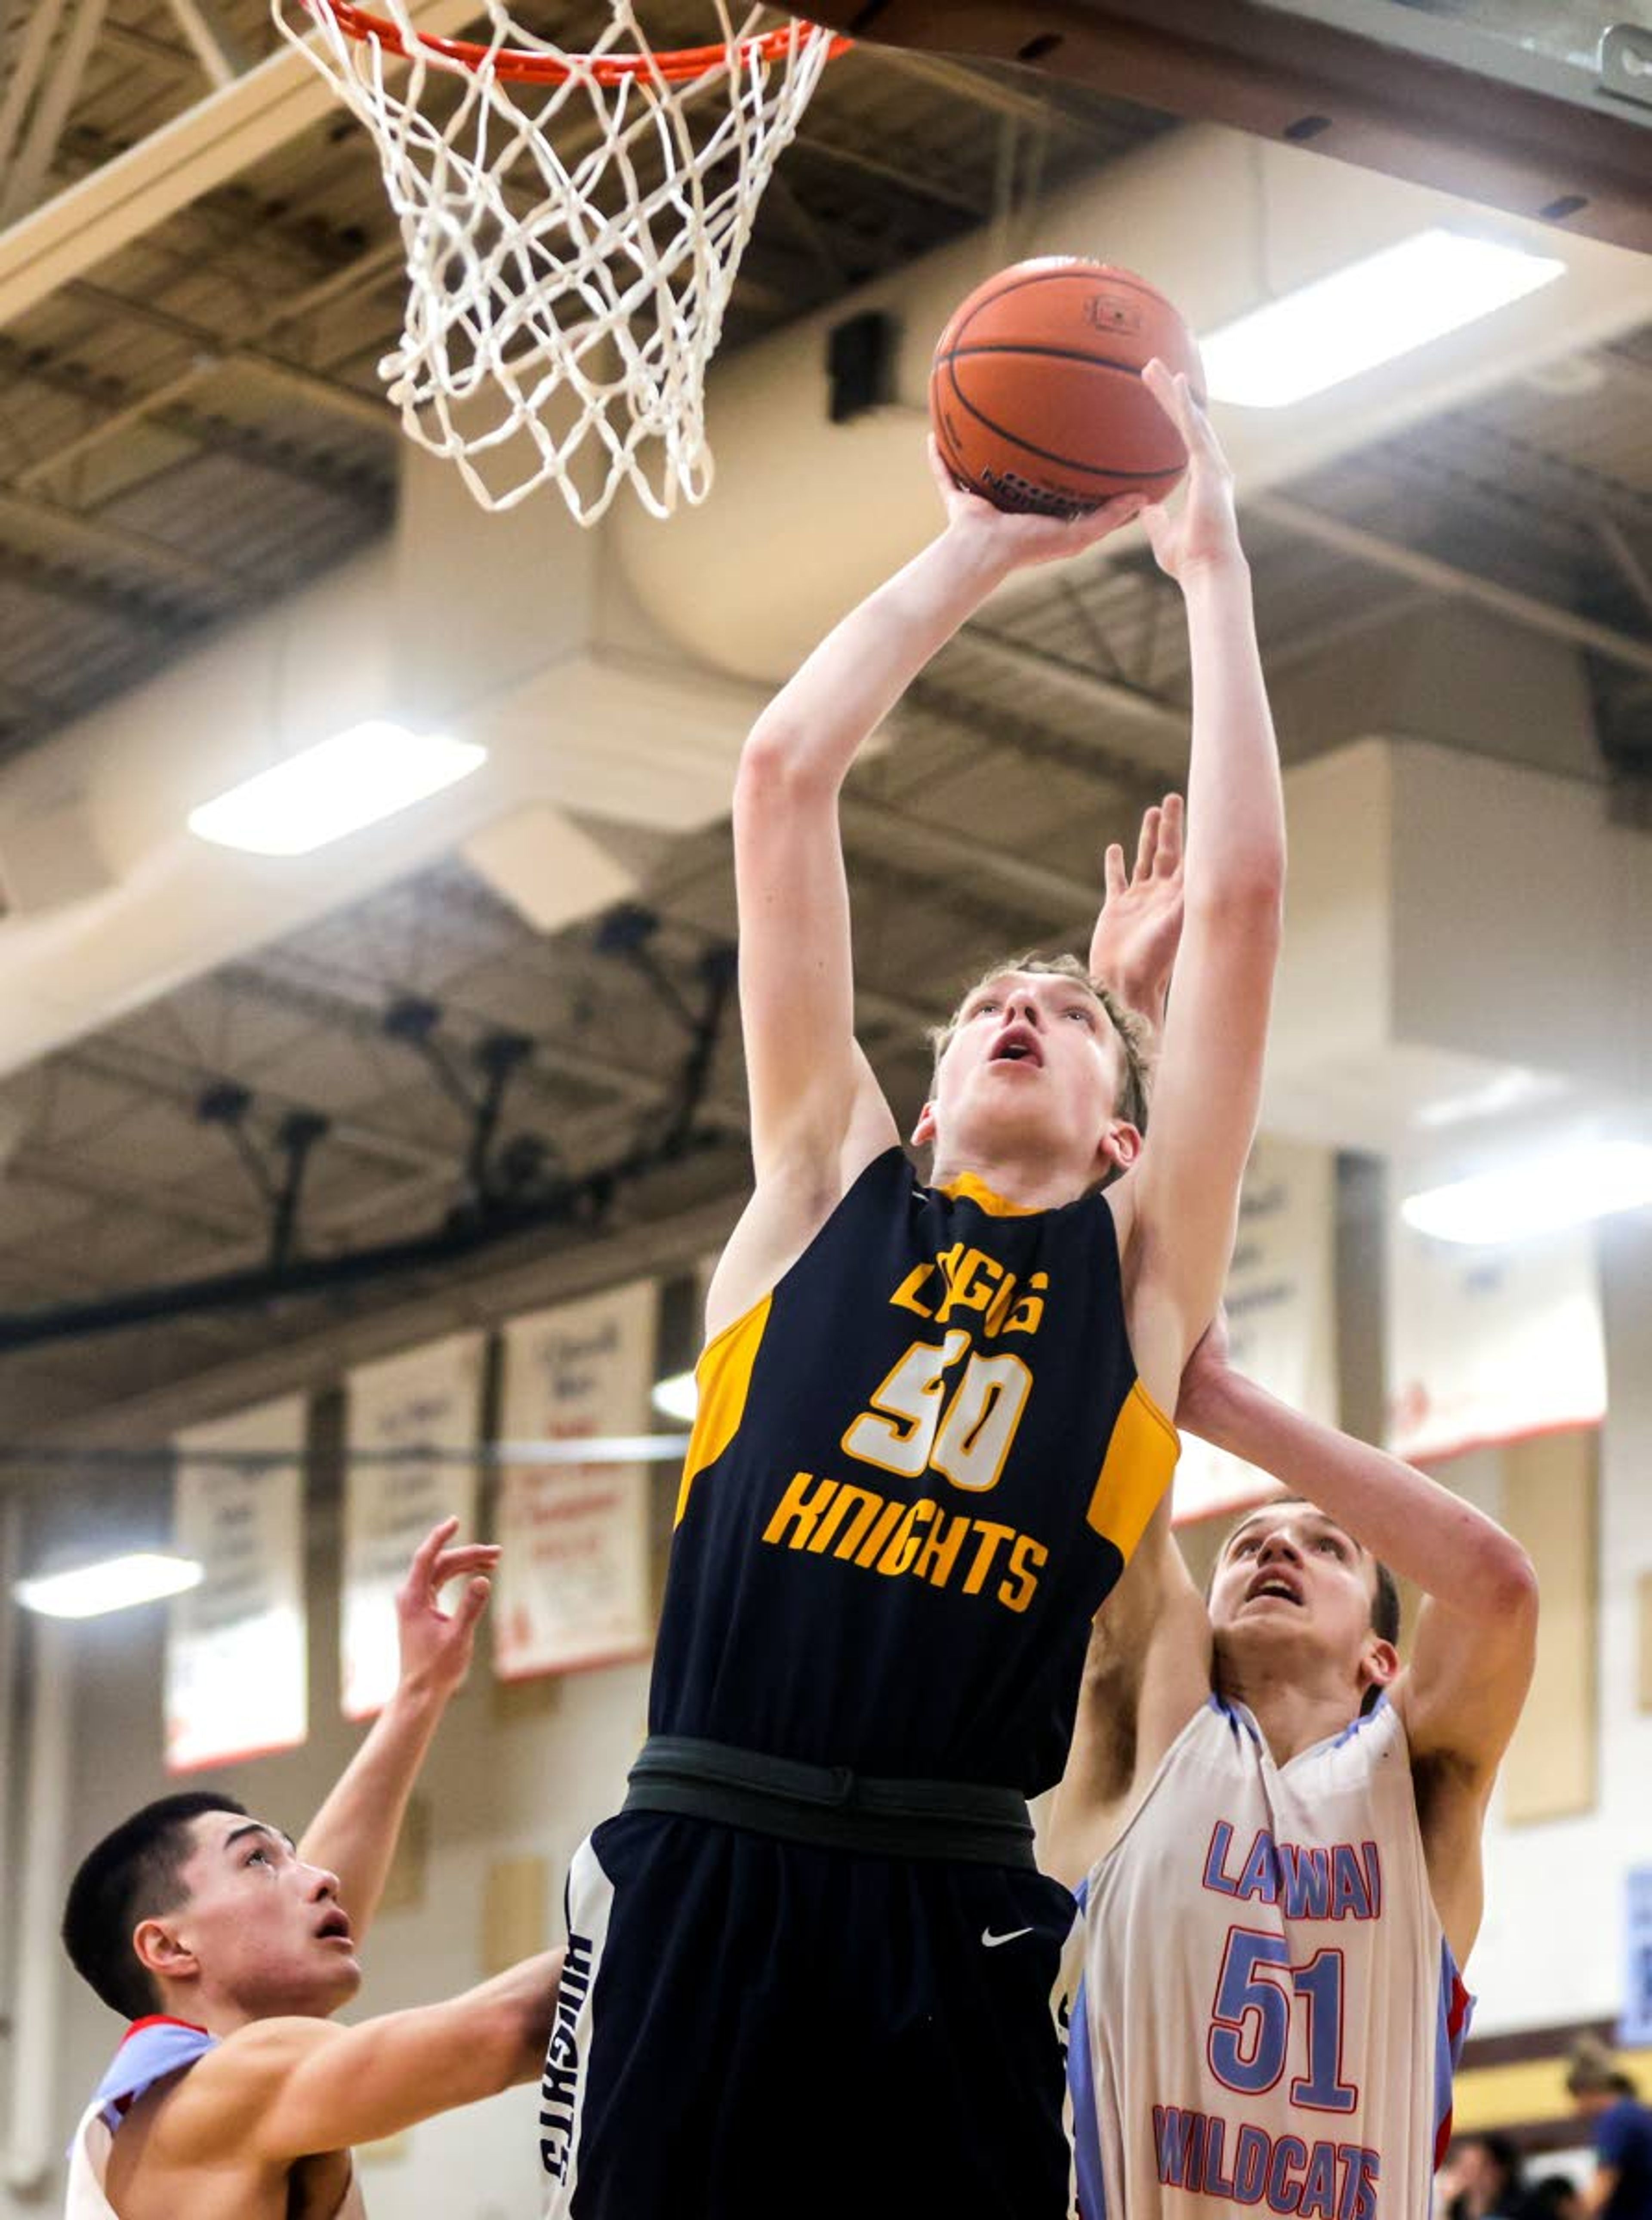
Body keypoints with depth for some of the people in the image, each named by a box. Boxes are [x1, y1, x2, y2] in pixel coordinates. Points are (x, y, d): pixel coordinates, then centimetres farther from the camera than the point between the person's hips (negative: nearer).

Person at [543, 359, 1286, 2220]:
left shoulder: (1139, 1265, 16)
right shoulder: (828, 1189, 17)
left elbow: (1236, 895, 9)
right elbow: (783, 776, 15)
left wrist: (1209, 569, 15)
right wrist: (984, 547, 20)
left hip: (953, 1914, 0)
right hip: (698, 1875, 0)